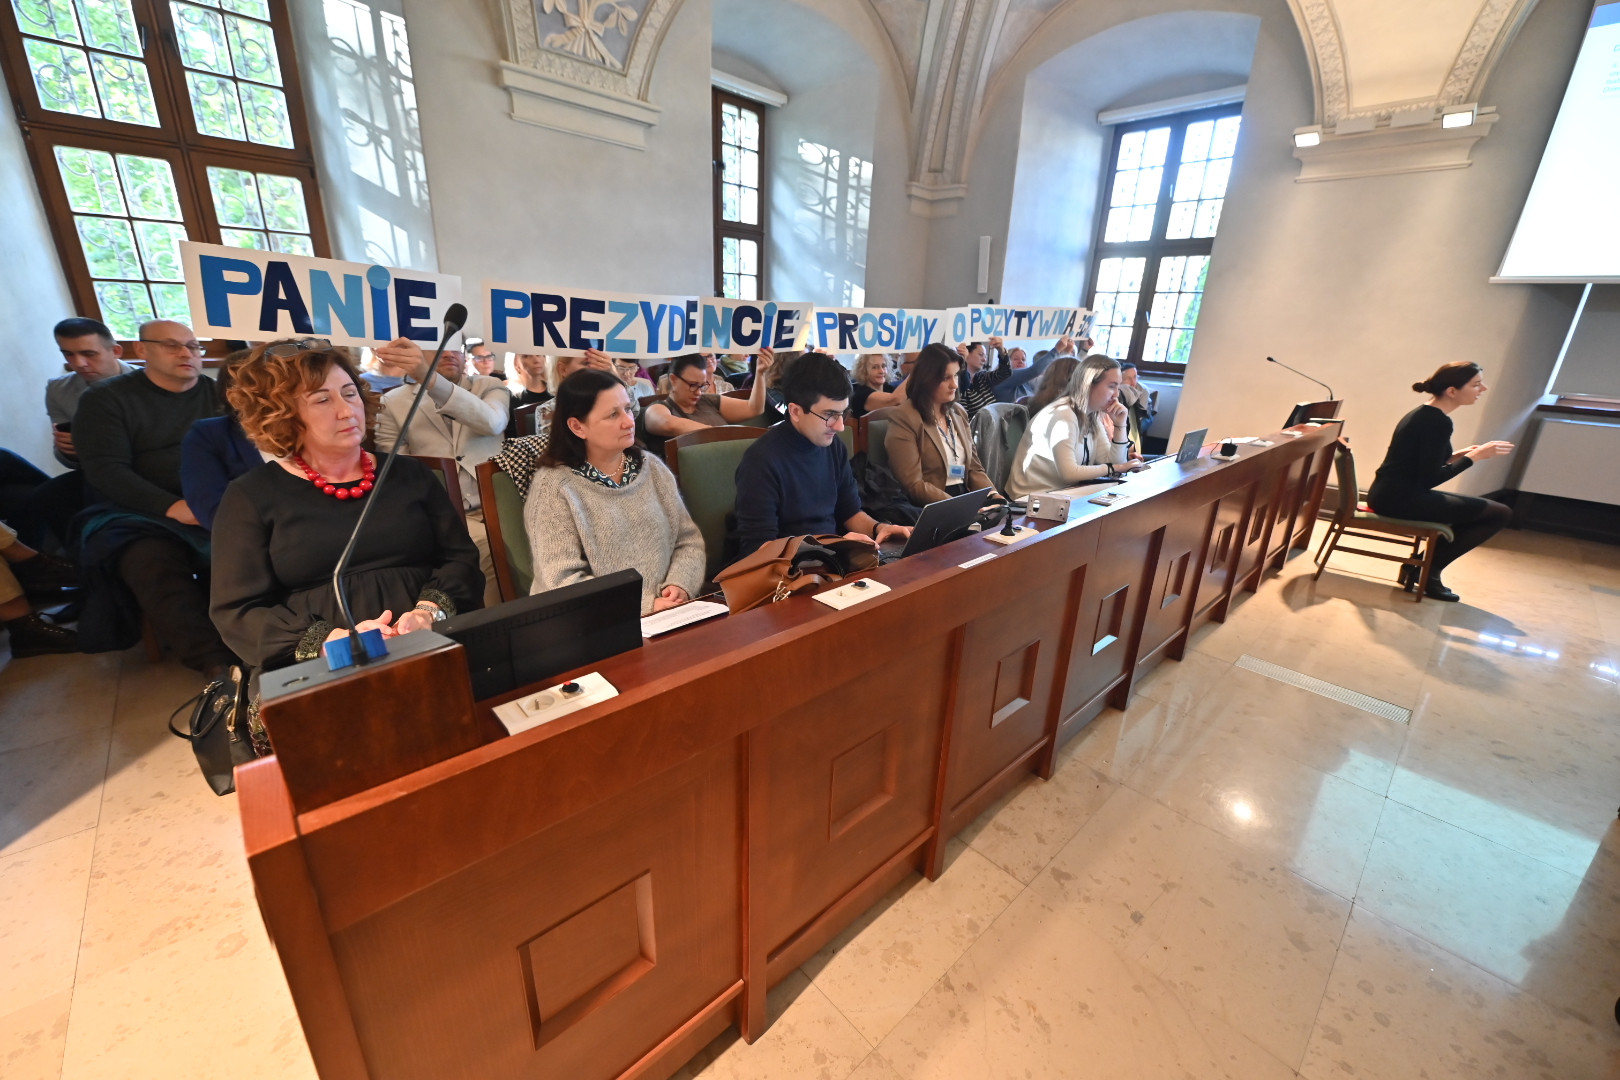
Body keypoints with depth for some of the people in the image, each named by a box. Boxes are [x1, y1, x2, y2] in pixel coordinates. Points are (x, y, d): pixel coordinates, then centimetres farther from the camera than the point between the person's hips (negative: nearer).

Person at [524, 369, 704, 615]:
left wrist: (679, 585, -11)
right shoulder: (554, 487, -8)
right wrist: (647, 606, -18)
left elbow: (689, 539, 8)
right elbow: (564, 582, -13)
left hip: (666, 616, 3)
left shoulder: (652, 468, 7)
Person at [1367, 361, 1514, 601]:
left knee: (1486, 510, 26)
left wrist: (1459, 455, 12)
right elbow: (1428, 480, -17)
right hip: (1400, 499, -10)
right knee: (1500, 513, 0)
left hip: (1390, 495, 10)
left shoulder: (1424, 413, 13)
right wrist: (1474, 457, -9)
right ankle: (1428, 570, 4)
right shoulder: (1439, 422, -15)